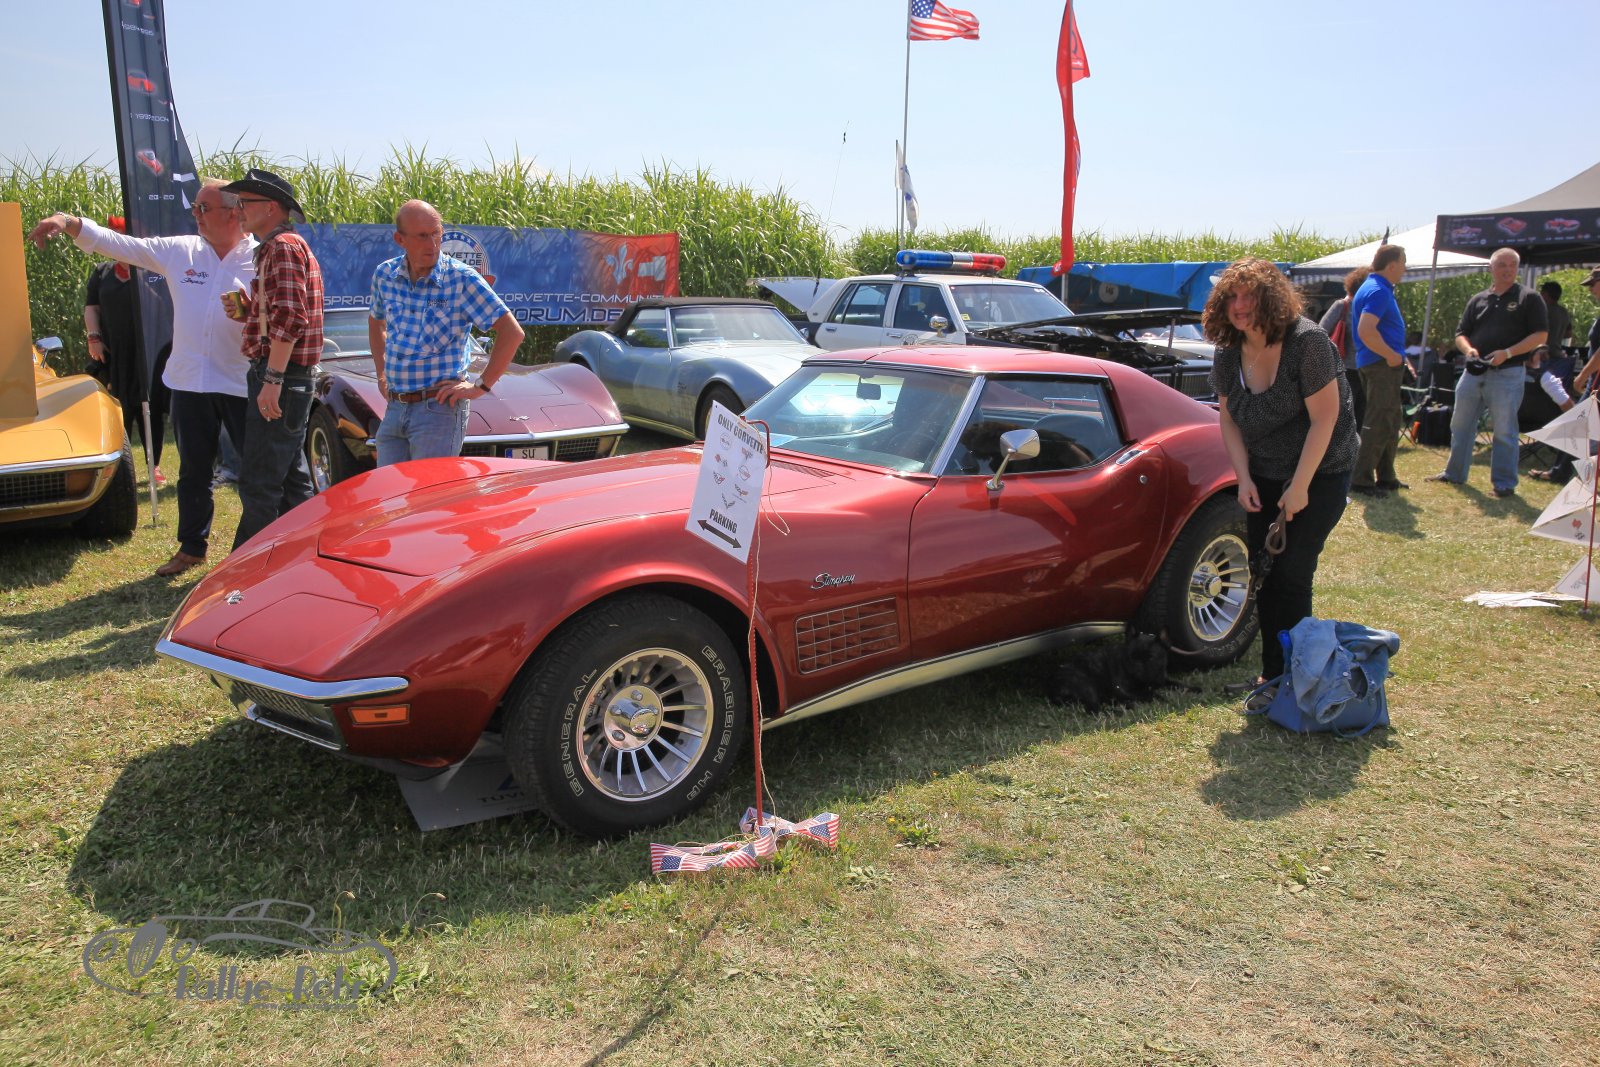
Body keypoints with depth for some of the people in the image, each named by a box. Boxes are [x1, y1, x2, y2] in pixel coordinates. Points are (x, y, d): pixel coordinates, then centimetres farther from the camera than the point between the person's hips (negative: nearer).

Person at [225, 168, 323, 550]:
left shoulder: (283, 247, -12)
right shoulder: (283, 247, 21)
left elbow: (290, 319, -22)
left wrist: (271, 379, -25)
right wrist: (246, 310, 6)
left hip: (280, 376, -11)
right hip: (291, 379, 11)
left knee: (258, 484, -7)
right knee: (292, 479, 15)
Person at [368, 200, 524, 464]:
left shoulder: (462, 279, -9)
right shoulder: (385, 275, 7)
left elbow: (512, 333, -13)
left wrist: (481, 386, -12)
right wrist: (381, 373, 18)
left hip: (439, 408, -6)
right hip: (394, 410, 6)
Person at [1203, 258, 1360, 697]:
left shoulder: (1307, 342, -21)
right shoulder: (1229, 353, -3)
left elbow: (1324, 417, -21)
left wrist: (1300, 487, -20)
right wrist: (1244, 478, -5)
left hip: (1321, 471, -6)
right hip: (1264, 477, 6)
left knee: (1292, 572, -9)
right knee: (1264, 574, 5)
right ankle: (1271, 673, 16)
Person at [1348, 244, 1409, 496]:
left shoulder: (1378, 288, 17)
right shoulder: (1378, 291, -17)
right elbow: (1366, 330, -30)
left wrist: (1396, 355, 19)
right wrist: (1391, 355, -21)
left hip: (1384, 364, 11)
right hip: (1381, 365, -11)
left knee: (1391, 420, 16)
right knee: (1379, 423, -8)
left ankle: (1385, 477, 24)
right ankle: (1361, 480, -4)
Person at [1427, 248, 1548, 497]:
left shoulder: (1529, 298, 0)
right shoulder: (1478, 300, 13)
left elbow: (1540, 335, -5)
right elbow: (1461, 334, 15)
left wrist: (1508, 352, -18)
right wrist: (1468, 349, -8)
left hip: (1507, 374, -5)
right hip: (1473, 371, 5)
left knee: (1504, 430, -1)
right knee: (1460, 425, 12)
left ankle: (1504, 482, 7)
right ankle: (1454, 474, 24)